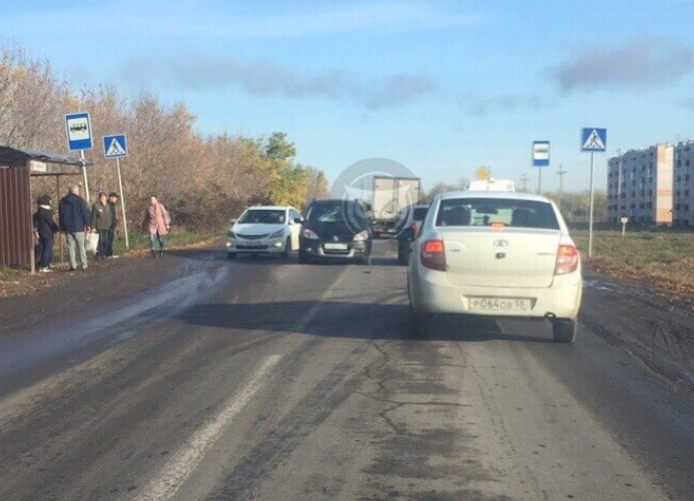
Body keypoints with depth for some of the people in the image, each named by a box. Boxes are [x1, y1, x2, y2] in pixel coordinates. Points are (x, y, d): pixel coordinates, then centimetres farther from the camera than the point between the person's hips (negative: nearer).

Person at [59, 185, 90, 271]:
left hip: (68, 228, 3)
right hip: (78, 228, -3)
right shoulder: (80, 200, -4)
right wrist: (87, 225, 2)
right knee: (81, 246, 2)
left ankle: (73, 265, -2)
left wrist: (62, 228, 17)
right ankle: (84, 265, 1)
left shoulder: (62, 201, 9)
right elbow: (85, 213, -6)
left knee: (71, 247, 4)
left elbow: (60, 215, 13)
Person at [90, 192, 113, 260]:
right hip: (99, 227, -5)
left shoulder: (107, 206, 13)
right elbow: (93, 217, -6)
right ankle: (98, 254, -4)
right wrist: (93, 227, -10)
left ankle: (103, 254, 12)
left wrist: (110, 225, 14)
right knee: (100, 240, -10)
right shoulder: (96, 206, -4)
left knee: (106, 241, 3)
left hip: (107, 227, 5)